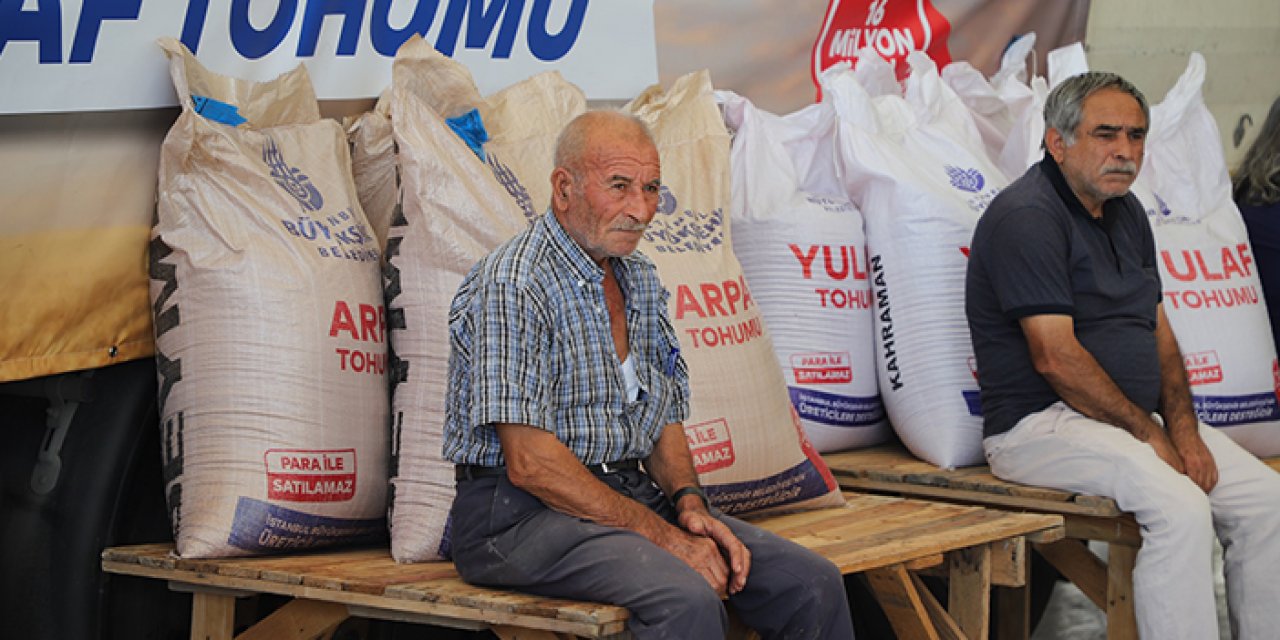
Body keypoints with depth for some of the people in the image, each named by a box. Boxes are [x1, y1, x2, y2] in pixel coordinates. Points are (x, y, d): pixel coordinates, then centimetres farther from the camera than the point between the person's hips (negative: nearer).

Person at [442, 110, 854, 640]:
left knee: (813, 584, -8)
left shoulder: (641, 282, 14)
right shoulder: (511, 288, -14)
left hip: (638, 496, 8)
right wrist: (664, 537, -20)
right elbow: (530, 463, -20)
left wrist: (689, 503, -3)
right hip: (522, 514, -8)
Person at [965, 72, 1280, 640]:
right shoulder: (1027, 217, -14)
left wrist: (1183, 429, -1)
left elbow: (1159, 333, 16)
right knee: (1181, 508, -30)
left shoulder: (1126, 213, 15)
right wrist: (1150, 434, -15)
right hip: (1041, 424, -9)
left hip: (1138, 418, 9)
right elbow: (1055, 357, -20)